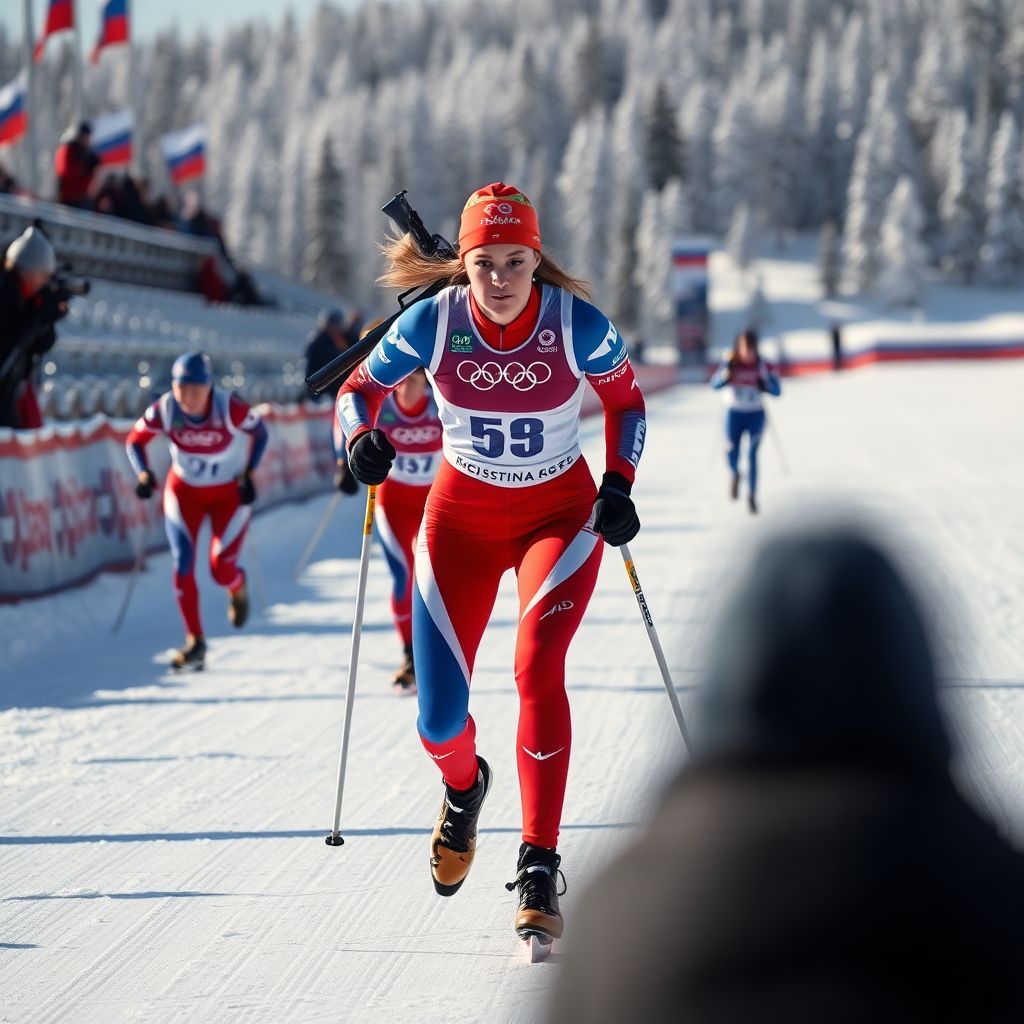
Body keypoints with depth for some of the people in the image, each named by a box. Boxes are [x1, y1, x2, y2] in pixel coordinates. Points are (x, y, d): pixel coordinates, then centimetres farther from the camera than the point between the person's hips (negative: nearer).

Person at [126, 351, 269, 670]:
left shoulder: (230, 408, -27)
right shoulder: (164, 410, -21)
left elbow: (259, 432, -9)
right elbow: (135, 441, -6)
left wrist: (249, 475, -14)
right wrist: (143, 474, -23)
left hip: (230, 492, -2)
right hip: (184, 490, 2)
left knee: (222, 570, -9)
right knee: (183, 565, -10)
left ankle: (238, 587, 30)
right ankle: (195, 642, 3)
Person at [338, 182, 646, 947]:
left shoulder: (578, 326, -18)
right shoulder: (432, 323, -17)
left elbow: (626, 401, 0)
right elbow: (360, 389, -2)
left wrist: (619, 488, -12)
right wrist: (364, 439, -23)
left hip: (559, 516, -1)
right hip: (462, 517, 2)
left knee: (538, 671, -26)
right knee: (438, 720, -3)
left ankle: (539, 870, -21)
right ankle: (464, 786, 37)